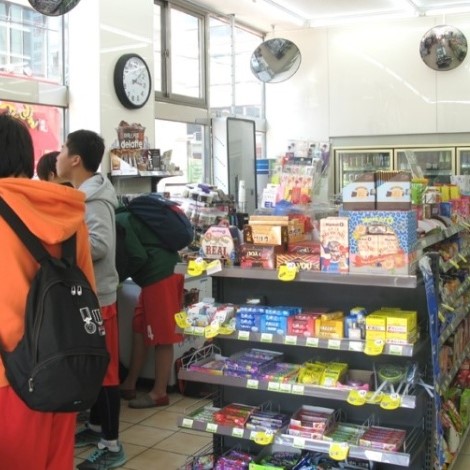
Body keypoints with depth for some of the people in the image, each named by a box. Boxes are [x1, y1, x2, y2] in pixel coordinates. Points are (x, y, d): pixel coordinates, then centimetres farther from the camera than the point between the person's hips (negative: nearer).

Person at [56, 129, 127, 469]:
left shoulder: (94, 199, -18)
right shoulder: (83, 195, 14)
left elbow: (99, 245, -31)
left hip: (96, 297, -10)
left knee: (104, 369, -2)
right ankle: (96, 427, 34)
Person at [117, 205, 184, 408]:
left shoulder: (118, 223, -11)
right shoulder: (125, 217, 18)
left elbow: (139, 257, -19)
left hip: (158, 276, -10)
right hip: (156, 276, 10)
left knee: (161, 337, -2)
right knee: (140, 330, 14)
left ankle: (159, 393, 6)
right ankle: (129, 385, 22)